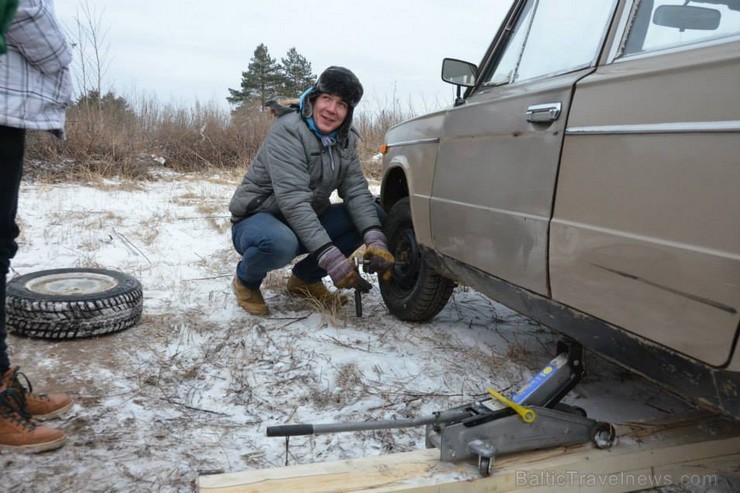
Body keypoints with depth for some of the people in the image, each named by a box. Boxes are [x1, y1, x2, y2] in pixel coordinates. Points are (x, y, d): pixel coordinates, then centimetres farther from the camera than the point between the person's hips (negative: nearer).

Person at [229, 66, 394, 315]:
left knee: (374, 215, -9)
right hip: (256, 219, -6)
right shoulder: (287, 131, -23)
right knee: (280, 242, -41)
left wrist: (375, 239, -29)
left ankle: (306, 277, 4)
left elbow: (356, 191, -10)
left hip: (304, 222, 7)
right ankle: (246, 280, -4)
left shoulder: (345, 139, 0)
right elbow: (293, 201, -33)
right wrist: (331, 259, -40)